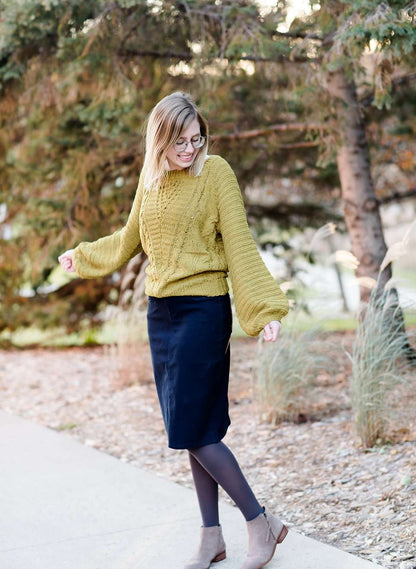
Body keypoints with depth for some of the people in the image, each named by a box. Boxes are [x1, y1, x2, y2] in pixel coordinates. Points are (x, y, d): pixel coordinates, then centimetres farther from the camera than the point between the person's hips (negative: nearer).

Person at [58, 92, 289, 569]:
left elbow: (240, 247, -10)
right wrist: (83, 257, 37)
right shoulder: (150, 177, 9)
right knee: (190, 432, 9)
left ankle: (261, 524, 5)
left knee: (195, 431, -9)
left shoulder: (216, 173, -8)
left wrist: (266, 310, -17)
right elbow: (130, 239, 25)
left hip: (203, 310, -6)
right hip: (160, 311, 6)